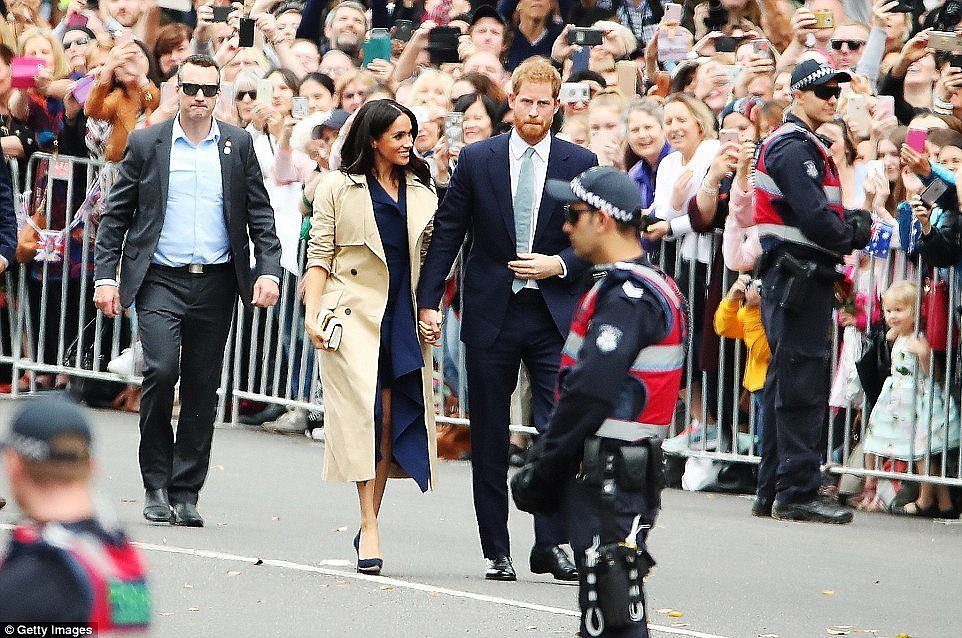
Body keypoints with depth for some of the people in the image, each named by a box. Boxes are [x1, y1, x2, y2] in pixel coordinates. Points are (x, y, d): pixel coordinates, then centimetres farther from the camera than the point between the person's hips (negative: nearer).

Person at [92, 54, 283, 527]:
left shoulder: (238, 145, 7)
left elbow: (260, 216, 10)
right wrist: (105, 276, -2)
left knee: (202, 388, 4)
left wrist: (268, 271, -3)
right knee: (161, 369, -18)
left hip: (216, 283, 2)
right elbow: (116, 216, 7)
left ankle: (185, 493, 11)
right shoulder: (146, 144, 4)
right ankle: (156, 483, -4)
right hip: (160, 280, -2)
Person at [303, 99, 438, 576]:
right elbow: (320, 256, 3)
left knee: (392, 418, -1)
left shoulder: (421, 191, 14)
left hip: (404, 317, 4)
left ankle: (368, 528, 7)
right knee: (367, 410, -15)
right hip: (354, 313, -4)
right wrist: (313, 314, -8)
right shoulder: (338, 188, 4)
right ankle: (369, 528, -17)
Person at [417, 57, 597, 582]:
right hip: (491, 314, 1)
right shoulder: (476, 159, 4)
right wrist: (428, 300, -1)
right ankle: (497, 552, 12)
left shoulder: (580, 164, 4)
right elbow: (446, 233, 5)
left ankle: (550, 544, -2)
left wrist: (560, 265, -10)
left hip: (554, 315, -1)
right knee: (489, 437, 5)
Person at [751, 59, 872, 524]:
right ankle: (796, 492, -10)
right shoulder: (795, 148, -13)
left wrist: (854, 224, 1)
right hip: (798, 278, -11)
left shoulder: (800, 146, 21)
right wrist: (855, 233, -6)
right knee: (803, 386, -10)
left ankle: (773, 493, 18)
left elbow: (829, 217, 20)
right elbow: (815, 220, -22)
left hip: (799, 280, 11)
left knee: (785, 388, 13)